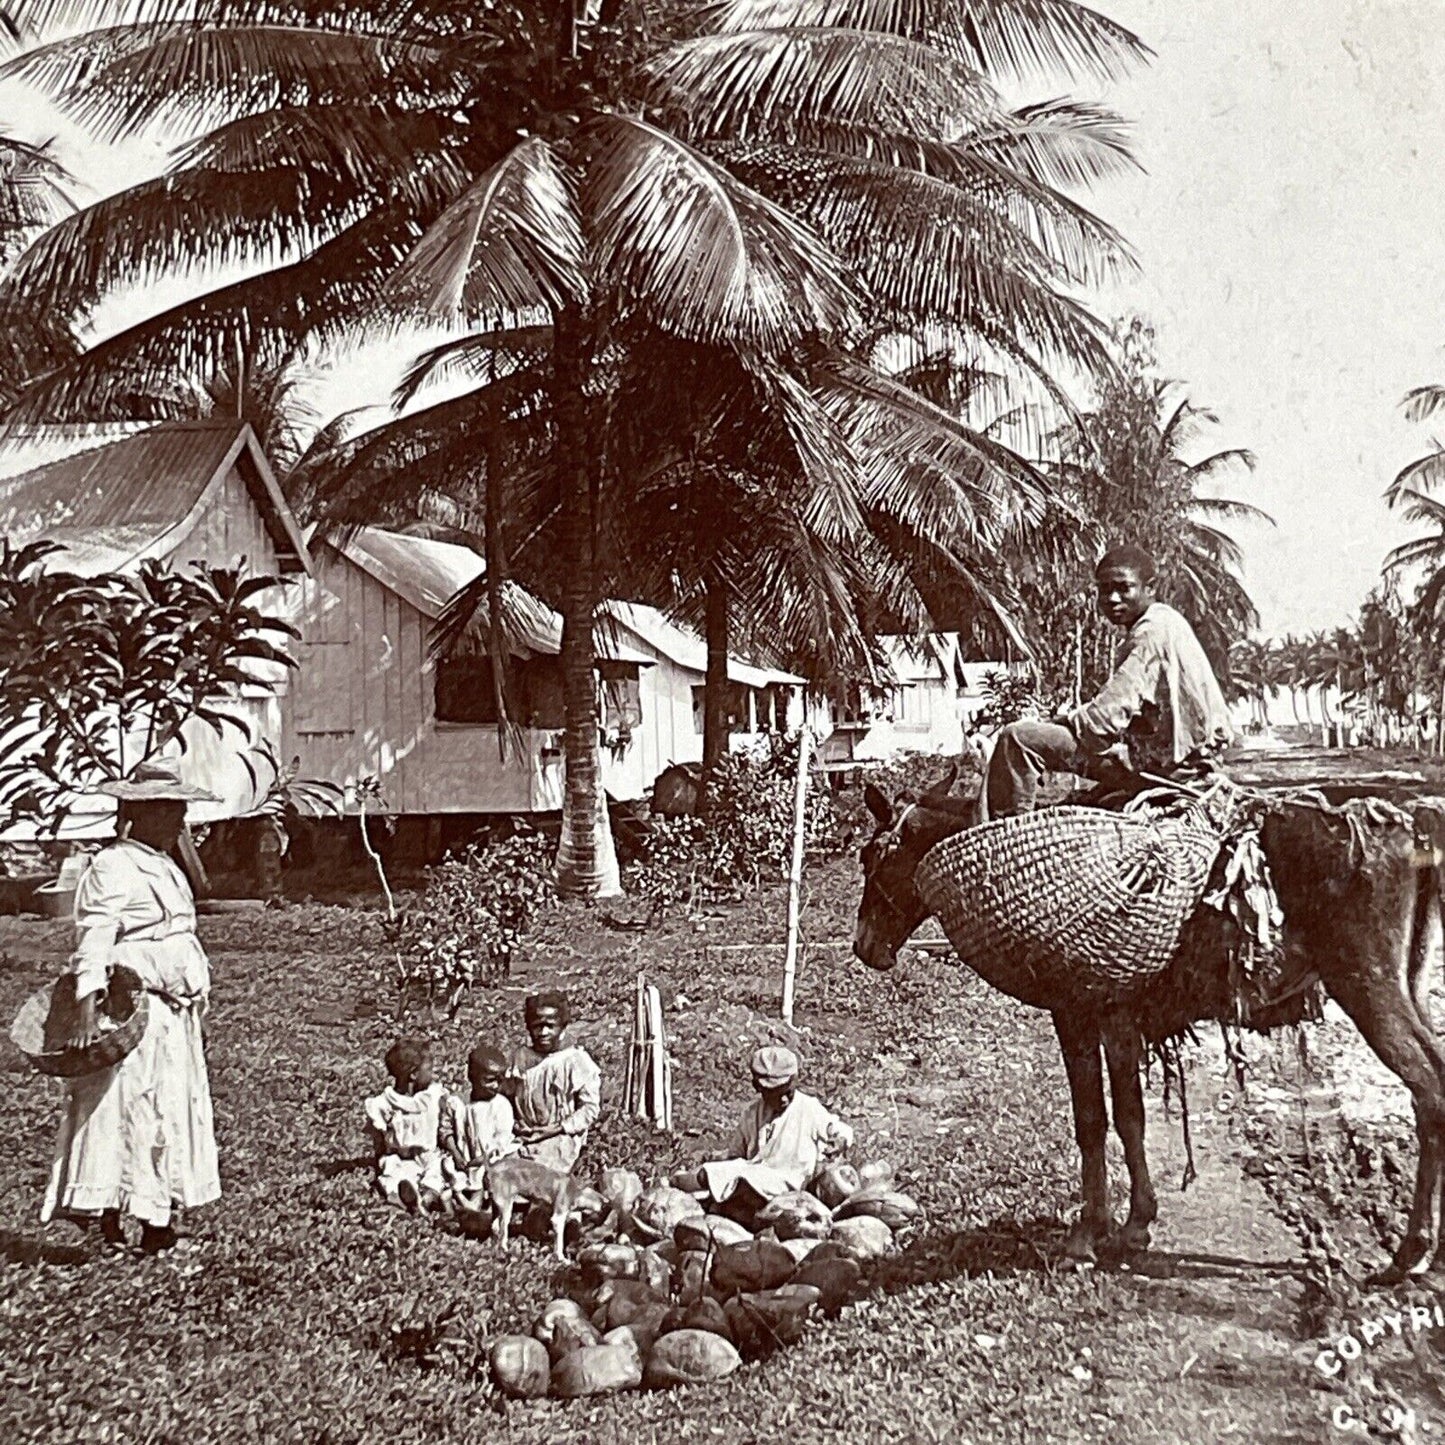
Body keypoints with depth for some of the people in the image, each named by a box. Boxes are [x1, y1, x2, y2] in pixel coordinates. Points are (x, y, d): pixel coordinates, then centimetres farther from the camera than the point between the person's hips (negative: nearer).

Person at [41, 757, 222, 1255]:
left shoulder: (165, 868, 17)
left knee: (171, 1112, 12)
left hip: (174, 1016, 10)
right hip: (132, 1014, -10)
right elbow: (93, 942, -23)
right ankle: (111, 1220, 1)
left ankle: (157, 1220, 19)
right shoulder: (112, 868, -13)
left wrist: (194, 1000, 27)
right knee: (126, 1111, -6)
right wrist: (87, 1007, -33)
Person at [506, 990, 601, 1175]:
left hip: (559, 1139, -4)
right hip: (521, 1137, 4)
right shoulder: (520, 1057, 10)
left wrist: (556, 1129, -12)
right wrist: (513, 1124, -1)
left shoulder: (577, 1060, -5)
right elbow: (509, 1098, 17)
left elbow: (590, 1108, -6)